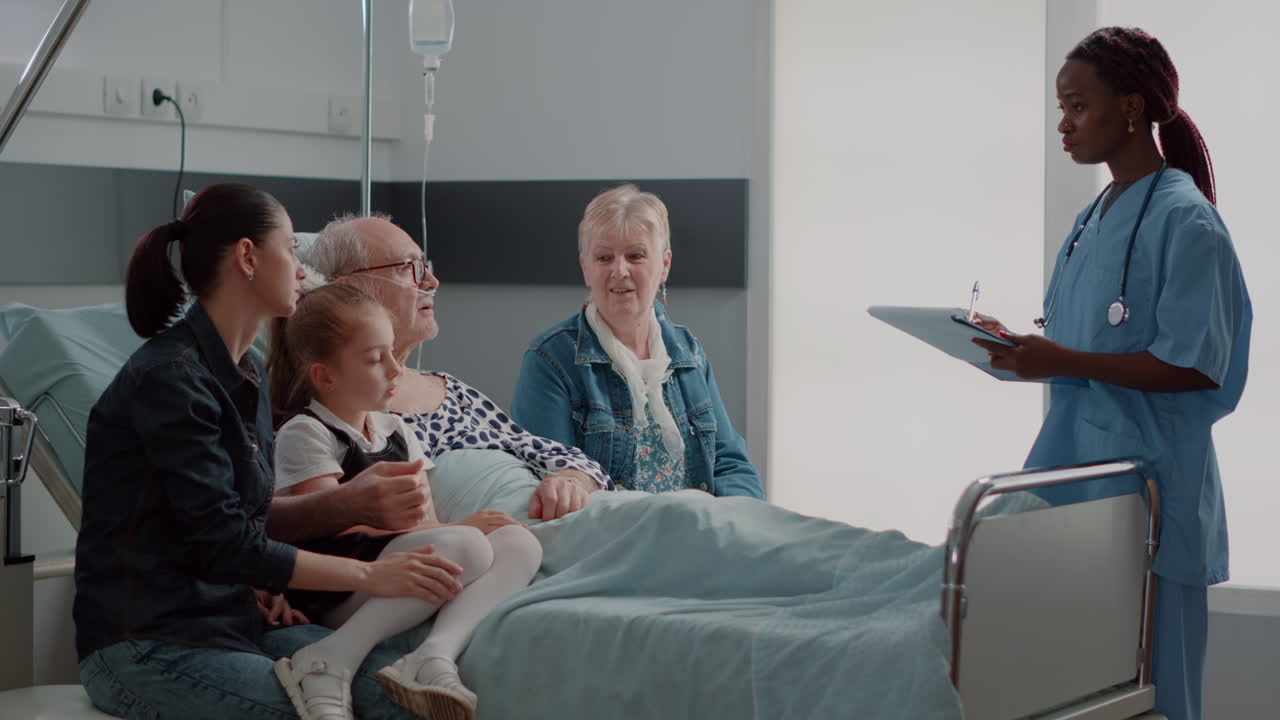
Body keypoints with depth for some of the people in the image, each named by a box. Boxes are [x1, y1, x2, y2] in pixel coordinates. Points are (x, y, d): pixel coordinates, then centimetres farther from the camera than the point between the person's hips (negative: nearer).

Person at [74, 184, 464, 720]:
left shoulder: (246, 374, 14)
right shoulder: (169, 378, -15)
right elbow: (222, 540, -19)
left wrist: (256, 581, -1)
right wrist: (370, 576, -18)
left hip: (229, 618, 8)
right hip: (147, 648, -8)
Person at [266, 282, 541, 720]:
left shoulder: (394, 432, 24)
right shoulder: (304, 435, -1)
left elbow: (426, 517, 15)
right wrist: (453, 531, -14)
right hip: (334, 598, -8)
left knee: (520, 543, -12)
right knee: (467, 547, -30)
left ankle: (434, 657, -36)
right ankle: (330, 663, -33)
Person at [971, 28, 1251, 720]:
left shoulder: (1184, 220, -11)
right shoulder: (1091, 220, 15)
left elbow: (1192, 367, -16)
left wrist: (1061, 362, -21)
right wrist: (1021, 347, 2)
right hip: (1076, 471, 8)